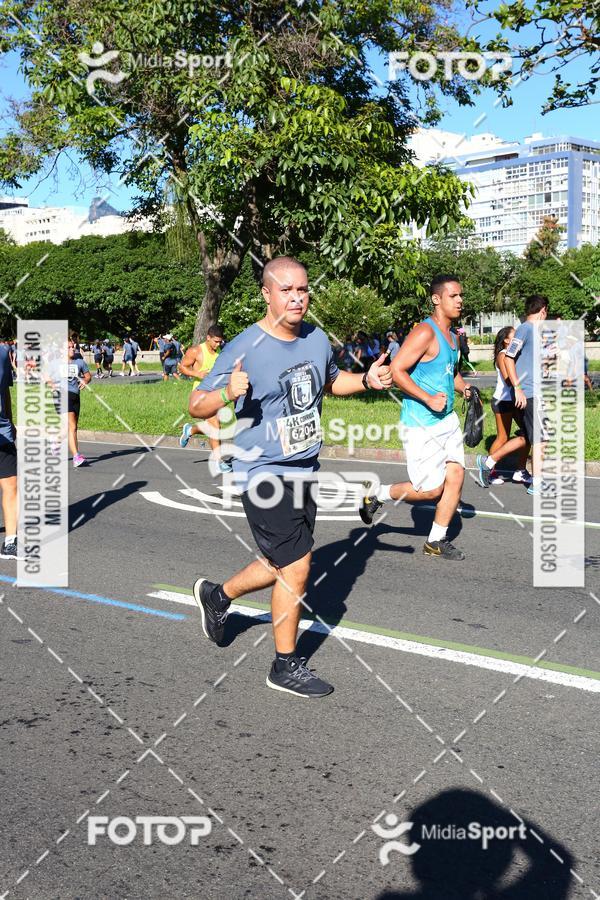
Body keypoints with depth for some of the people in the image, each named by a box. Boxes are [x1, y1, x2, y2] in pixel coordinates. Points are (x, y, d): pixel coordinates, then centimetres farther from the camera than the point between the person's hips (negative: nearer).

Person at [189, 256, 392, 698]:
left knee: (284, 563, 19)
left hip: (304, 471, 8)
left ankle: (218, 594, 44)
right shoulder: (245, 348, -18)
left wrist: (366, 380, 2)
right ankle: (286, 667, 16)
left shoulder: (317, 338, 2)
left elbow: (331, 380, 22)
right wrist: (227, 394, -37)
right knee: (296, 569, -3)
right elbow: (197, 405, -16)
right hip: (266, 475, -7)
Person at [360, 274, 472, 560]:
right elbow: (396, 370, -22)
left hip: (447, 419, 9)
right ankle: (375, 495, 18)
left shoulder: (451, 336, 13)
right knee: (431, 489, -4)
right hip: (421, 424, -9)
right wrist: (428, 399, -24)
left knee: (456, 477, 5)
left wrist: (463, 387, 9)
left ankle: (436, 541, 18)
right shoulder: (425, 333, -17)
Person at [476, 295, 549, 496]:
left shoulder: (535, 331, 17)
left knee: (528, 438, 13)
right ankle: (537, 483, 3)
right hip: (530, 393, -10)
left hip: (535, 392, 10)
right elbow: (508, 358, -16)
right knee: (541, 438, -5)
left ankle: (488, 462, 20)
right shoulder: (525, 329, -10)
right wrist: (517, 388, -20)